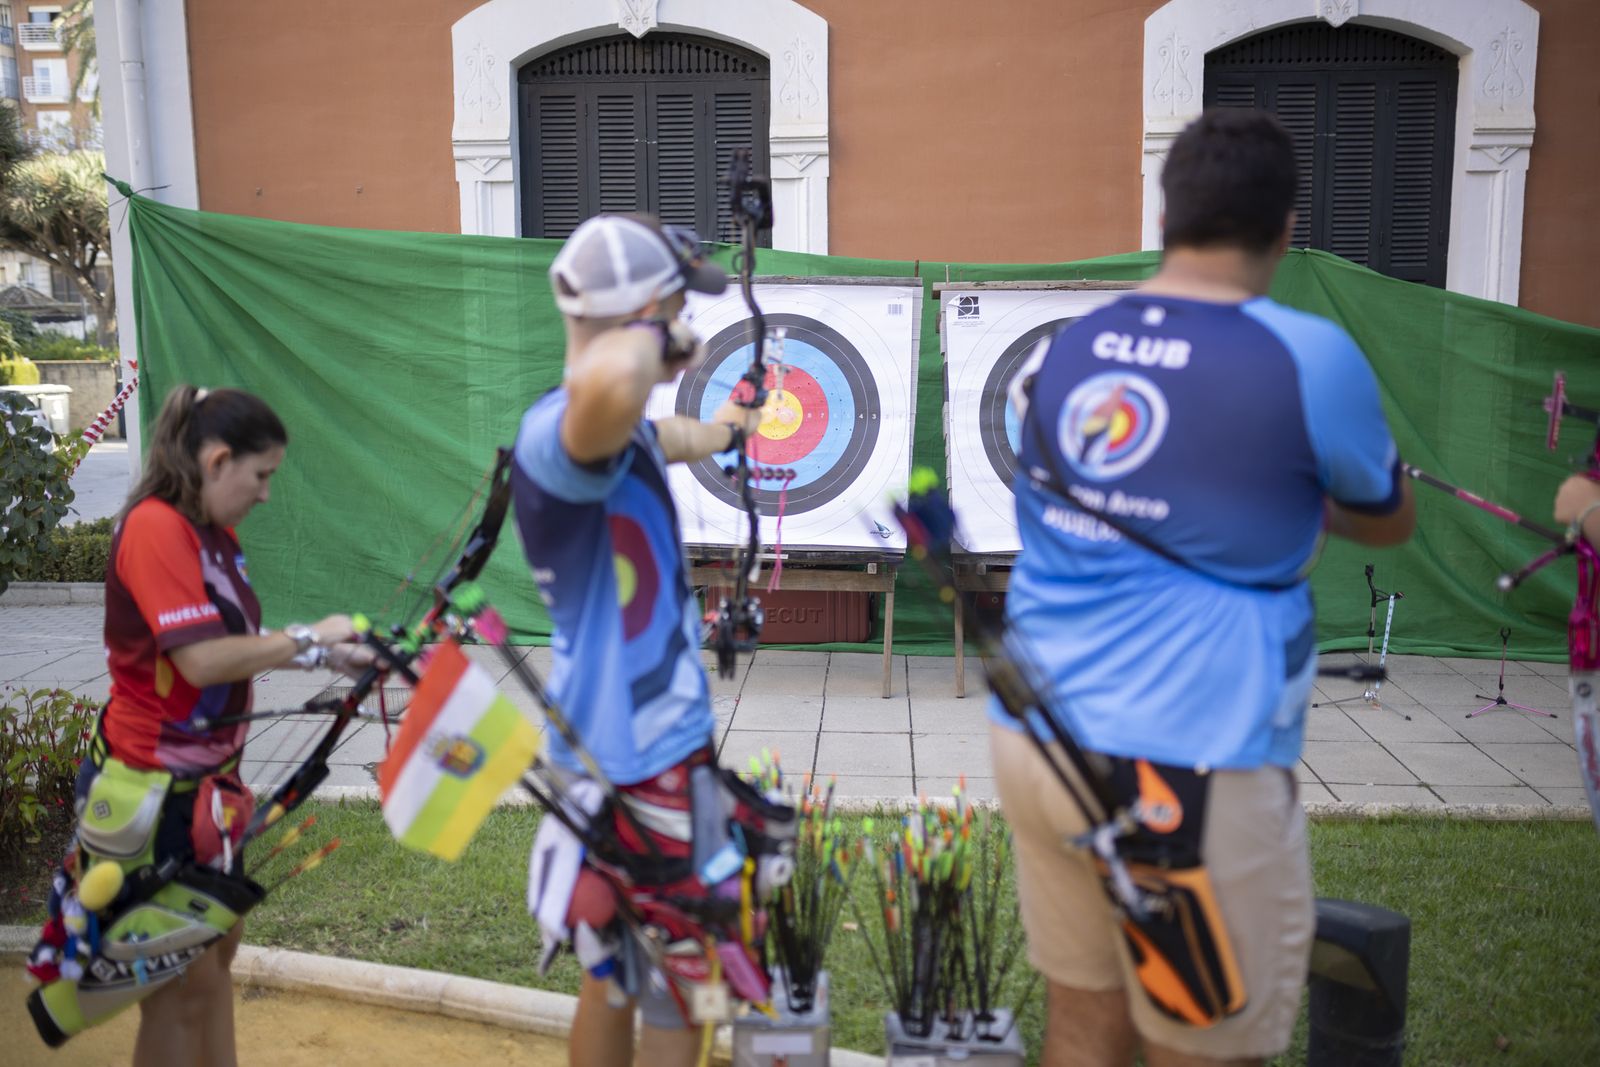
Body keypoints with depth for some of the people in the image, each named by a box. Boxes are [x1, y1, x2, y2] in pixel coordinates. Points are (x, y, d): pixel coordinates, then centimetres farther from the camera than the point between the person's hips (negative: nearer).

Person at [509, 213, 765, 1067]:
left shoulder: (622, 433, 9)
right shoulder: (562, 431, -24)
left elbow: (668, 436, 35)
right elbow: (610, 382, -50)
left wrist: (721, 427, 55)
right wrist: (653, 338, -27)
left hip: (636, 746, 10)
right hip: (635, 762, -10)